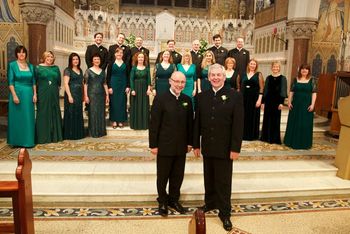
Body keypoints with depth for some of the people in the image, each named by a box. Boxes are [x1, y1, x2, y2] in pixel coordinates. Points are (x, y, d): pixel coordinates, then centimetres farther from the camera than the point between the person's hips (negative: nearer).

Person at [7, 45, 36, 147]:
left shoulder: (30, 66, 10)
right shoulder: (12, 65, -2)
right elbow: (10, 82, -8)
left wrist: (34, 94, 3)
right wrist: (14, 95, -15)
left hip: (28, 94, 4)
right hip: (17, 93, -4)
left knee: (28, 118, 8)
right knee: (17, 118, 2)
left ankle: (28, 140, 17)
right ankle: (17, 141, 11)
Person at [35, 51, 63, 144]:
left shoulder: (56, 68, 11)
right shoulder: (38, 68, 1)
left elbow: (59, 81, 15)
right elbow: (34, 81, 1)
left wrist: (57, 90, 10)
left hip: (54, 95, 4)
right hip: (42, 95, -3)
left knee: (54, 113, 6)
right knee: (43, 114, -1)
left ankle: (55, 135, 15)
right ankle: (43, 136, 5)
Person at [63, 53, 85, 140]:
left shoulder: (80, 70, 15)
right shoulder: (67, 70, -5)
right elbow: (66, 84, -11)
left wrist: (83, 95, 12)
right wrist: (69, 96, -19)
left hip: (79, 95, 7)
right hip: (71, 94, -6)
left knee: (79, 114, 9)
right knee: (71, 114, -1)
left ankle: (78, 133, 19)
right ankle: (70, 134, 6)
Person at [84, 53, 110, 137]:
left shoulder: (102, 71, 11)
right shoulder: (88, 71, -1)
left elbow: (105, 84, 11)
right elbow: (85, 84, -4)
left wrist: (107, 95, 6)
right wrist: (86, 96, -11)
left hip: (101, 95, 4)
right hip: (92, 95, -4)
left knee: (101, 113, 8)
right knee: (93, 113, -1)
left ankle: (101, 131, 19)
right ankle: (93, 132, 8)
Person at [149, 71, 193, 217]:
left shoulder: (187, 100, 5)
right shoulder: (160, 99, -9)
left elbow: (190, 123, 9)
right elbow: (154, 123, -10)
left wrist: (190, 142, 8)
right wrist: (153, 145, -11)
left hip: (181, 146, 4)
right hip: (164, 145, -4)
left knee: (178, 176, 14)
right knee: (162, 176, 11)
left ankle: (174, 200, 34)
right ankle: (162, 202, 30)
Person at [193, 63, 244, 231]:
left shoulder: (235, 96, -7)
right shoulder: (202, 96, 4)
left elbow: (238, 124, -10)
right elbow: (197, 122, 5)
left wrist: (235, 148, -12)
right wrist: (196, 144, 5)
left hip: (225, 148, -3)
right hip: (207, 147, 4)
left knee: (224, 182, 7)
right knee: (209, 179, 17)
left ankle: (225, 213, 22)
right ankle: (210, 203, 37)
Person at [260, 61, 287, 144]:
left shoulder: (283, 78, 0)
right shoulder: (268, 78, 8)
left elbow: (283, 91, -4)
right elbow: (265, 90, 8)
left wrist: (281, 102, -12)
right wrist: (263, 102, 3)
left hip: (277, 100, -3)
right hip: (268, 100, 3)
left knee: (275, 119, 2)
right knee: (267, 119, 6)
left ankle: (275, 138, 11)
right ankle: (266, 137, 17)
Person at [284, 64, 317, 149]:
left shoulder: (312, 80, 0)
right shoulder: (295, 79, 6)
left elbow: (314, 93, -3)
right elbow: (291, 92, 6)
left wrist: (312, 104, -12)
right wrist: (289, 102, -2)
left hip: (307, 105, -2)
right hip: (296, 104, 2)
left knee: (305, 124, 2)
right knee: (294, 122, 7)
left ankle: (304, 143, 13)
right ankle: (292, 141, 18)